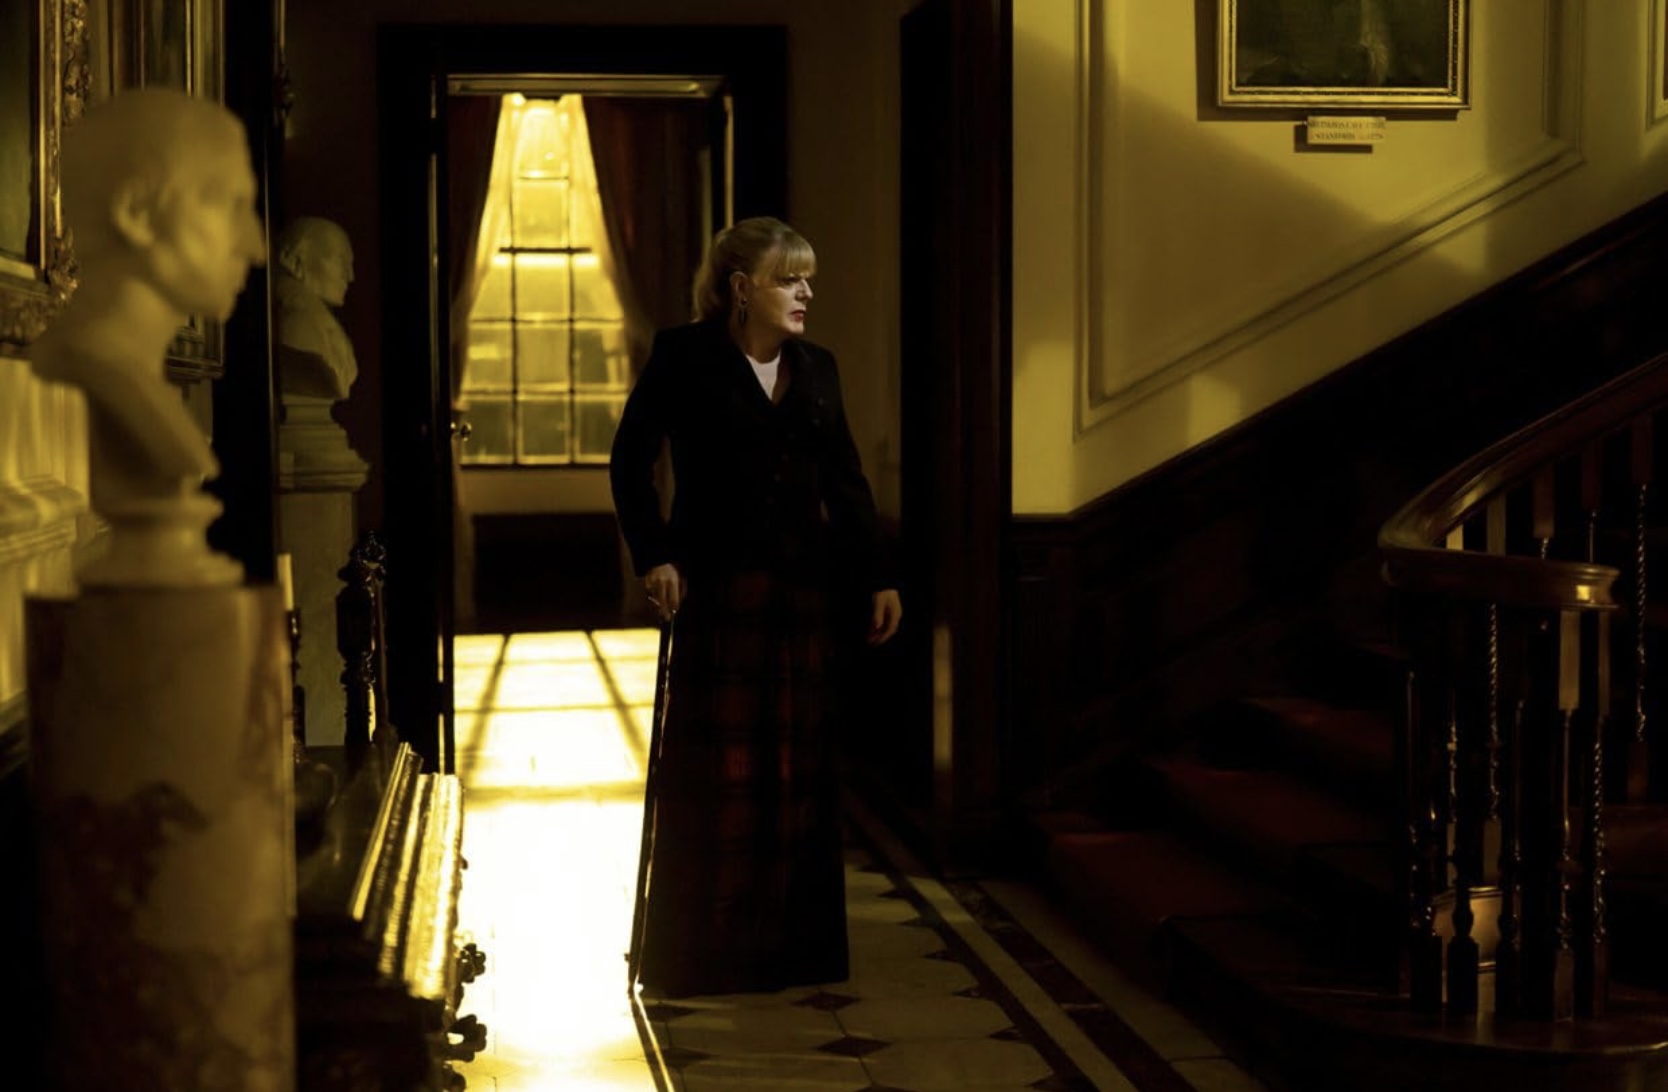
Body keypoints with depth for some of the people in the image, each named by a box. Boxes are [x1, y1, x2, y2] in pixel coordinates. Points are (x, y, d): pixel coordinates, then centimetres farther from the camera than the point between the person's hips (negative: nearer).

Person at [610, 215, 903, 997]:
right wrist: (653, 556, -14)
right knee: (713, 770, -2)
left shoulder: (815, 368, 12)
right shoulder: (685, 357, -2)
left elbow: (845, 480, 14)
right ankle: (700, 952, 6)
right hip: (717, 585, -5)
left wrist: (876, 576, 8)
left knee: (798, 767, 7)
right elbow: (631, 459, -4)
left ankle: (790, 945, 16)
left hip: (802, 587, 5)